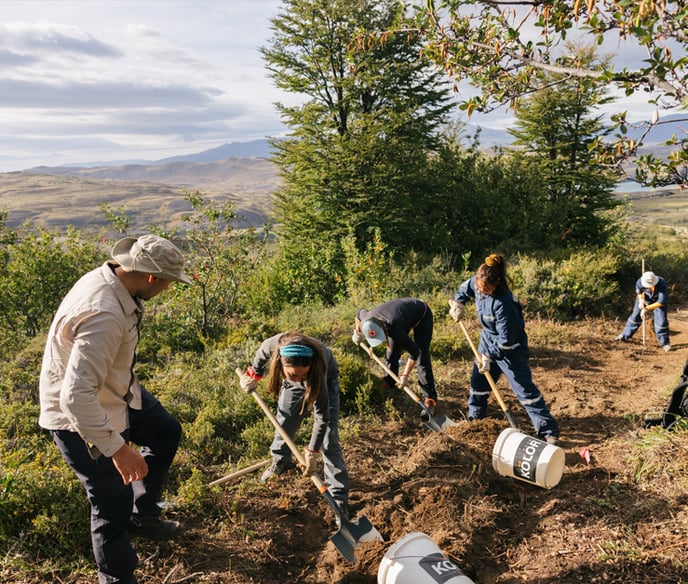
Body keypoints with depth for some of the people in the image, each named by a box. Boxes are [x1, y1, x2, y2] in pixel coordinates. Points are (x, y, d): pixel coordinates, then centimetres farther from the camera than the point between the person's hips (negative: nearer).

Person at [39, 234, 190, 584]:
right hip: (80, 415, -10)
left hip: (113, 391, 10)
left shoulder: (109, 279, -9)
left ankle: (142, 516, 40)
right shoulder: (103, 315, -38)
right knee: (114, 499, 3)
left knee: (166, 433, 23)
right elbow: (76, 396, -39)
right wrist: (118, 449, -32)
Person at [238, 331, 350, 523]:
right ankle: (280, 462, 43)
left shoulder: (318, 366, -46)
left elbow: (322, 415, -33)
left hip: (325, 379, -3)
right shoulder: (271, 346, -40)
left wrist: (313, 452, -27)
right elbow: (261, 356, -10)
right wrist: (253, 374, 3)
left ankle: (339, 498, -5)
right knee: (284, 423, 14)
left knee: (328, 438, -11)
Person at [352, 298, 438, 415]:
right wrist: (357, 333, 10)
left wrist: (405, 375, -33)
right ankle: (389, 383, 32)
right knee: (392, 352, 9)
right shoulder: (367, 320, -26)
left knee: (422, 358, -14)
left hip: (422, 316, -6)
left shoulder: (393, 327, -44)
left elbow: (414, 352, -36)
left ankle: (430, 399, -10)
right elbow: (360, 312, 2)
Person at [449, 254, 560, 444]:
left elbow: (506, 339, -28)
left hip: (510, 348, -8)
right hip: (488, 341, 8)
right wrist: (458, 303, -4)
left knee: (524, 388, -4)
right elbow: (465, 288, 13)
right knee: (478, 379, 18)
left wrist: (488, 356, -19)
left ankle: (548, 430, 5)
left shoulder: (504, 303, -36)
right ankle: (475, 416, 39)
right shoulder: (477, 283, -14)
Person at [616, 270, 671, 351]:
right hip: (645, 299, 2)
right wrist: (641, 300, -14)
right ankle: (625, 335, 17)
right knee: (635, 316, 4)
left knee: (661, 320, -10)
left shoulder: (662, 284, -38)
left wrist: (647, 308, -33)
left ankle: (664, 343, 3)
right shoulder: (640, 281, -30)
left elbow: (661, 302, -35)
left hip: (658, 300, -2)